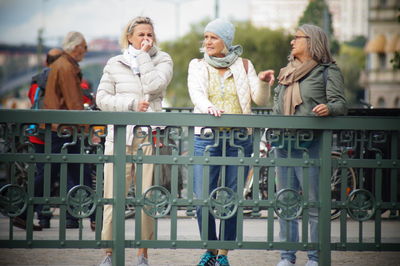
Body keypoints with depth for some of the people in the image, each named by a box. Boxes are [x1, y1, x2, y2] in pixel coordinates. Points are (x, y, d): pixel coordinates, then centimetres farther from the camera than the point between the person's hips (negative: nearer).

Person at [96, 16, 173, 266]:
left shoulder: (162, 60, 8)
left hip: (149, 136, -1)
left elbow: (153, 85, -10)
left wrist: (143, 55, -2)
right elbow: (102, 98, 6)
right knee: (114, 197, -2)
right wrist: (132, 103, -6)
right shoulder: (115, 64, 11)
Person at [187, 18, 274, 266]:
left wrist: (263, 83, -19)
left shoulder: (243, 65, 8)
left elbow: (260, 100, 2)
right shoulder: (198, 65, 7)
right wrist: (208, 106, -33)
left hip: (239, 139, 0)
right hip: (207, 138, 0)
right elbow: (196, 92, -11)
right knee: (202, 199, -6)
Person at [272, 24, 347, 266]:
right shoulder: (287, 72, 21)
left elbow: (340, 103, -9)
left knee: (314, 202, -6)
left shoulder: (328, 71, 0)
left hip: (311, 144, -7)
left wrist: (329, 108, -30)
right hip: (284, 144, 7)